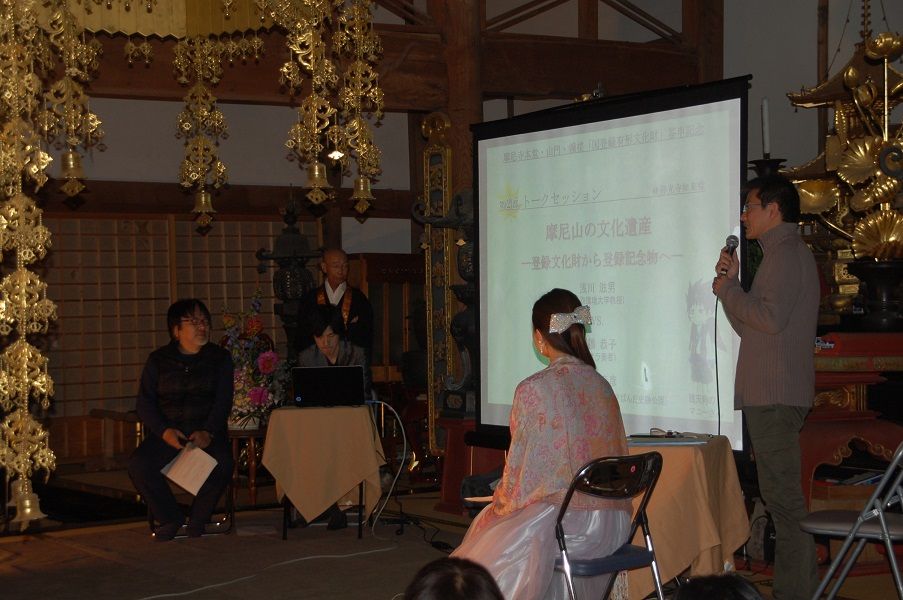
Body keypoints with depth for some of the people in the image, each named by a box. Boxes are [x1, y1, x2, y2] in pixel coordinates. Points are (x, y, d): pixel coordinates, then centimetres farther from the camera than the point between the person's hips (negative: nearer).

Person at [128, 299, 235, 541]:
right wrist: (164, 431, -16)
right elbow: (145, 403, 4)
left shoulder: (220, 358, 10)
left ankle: (197, 522, -9)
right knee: (138, 464, -28)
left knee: (221, 464, -33)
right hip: (167, 433, 1)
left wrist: (208, 432, -18)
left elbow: (223, 401, 0)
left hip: (207, 432, -1)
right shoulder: (158, 360, 11)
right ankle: (170, 518, -6)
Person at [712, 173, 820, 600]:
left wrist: (727, 289, -8)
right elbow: (750, 327, 23)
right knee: (780, 495, 13)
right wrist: (731, 284, 11)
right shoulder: (784, 253, 23)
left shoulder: (787, 253, -9)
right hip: (770, 394, 11)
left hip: (776, 396, -11)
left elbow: (771, 318, -22)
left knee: (783, 496, -11)